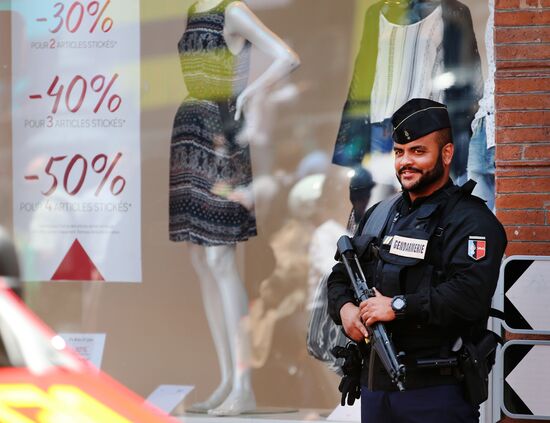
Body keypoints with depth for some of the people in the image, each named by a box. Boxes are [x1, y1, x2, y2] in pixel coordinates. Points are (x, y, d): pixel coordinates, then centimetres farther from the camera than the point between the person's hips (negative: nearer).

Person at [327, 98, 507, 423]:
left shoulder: (471, 220, -8)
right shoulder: (380, 215, 17)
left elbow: (472, 294, -22)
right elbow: (340, 277, 22)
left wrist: (398, 306, -20)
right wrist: (345, 308, -1)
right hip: (375, 385, 7)